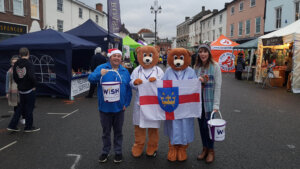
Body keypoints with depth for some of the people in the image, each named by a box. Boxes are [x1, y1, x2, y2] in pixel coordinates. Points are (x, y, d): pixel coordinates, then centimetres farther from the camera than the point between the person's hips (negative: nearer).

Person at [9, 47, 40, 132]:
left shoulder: (16, 64, 4)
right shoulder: (29, 64, -17)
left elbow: (14, 76, 7)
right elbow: (32, 76, -25)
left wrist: (19, 84, 15)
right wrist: (34, 85, -11)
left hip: (21, 90, 7)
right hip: (29, 90, -7)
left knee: (21, 108, 19)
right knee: (29, 109, 5)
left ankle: (12, 125, 21)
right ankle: (28, 127, 15)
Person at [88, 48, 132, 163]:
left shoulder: (125, 71, 5)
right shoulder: (101, 68, -1)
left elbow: (128, 89, 6)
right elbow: (91, 79, -13)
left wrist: (126, 103, -1)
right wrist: (99, 74, -32)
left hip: (119, 107, 1)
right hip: (105, 107, -1)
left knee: (118, 131, 14)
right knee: (106, 131, 14)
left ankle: (118, 152, 30)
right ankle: (105, 151, 31)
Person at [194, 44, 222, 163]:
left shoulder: (215, 66, -7)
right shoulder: (197, 67, 7)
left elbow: (218, 86, -9)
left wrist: (216, 105, -14)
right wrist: (198, 80, -11)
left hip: (209, 101, -4)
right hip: (198, 100, 5)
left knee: (208, 125, -2)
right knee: (201, 125, 10)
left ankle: (211, 150, 17)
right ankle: (205, 148, 26)